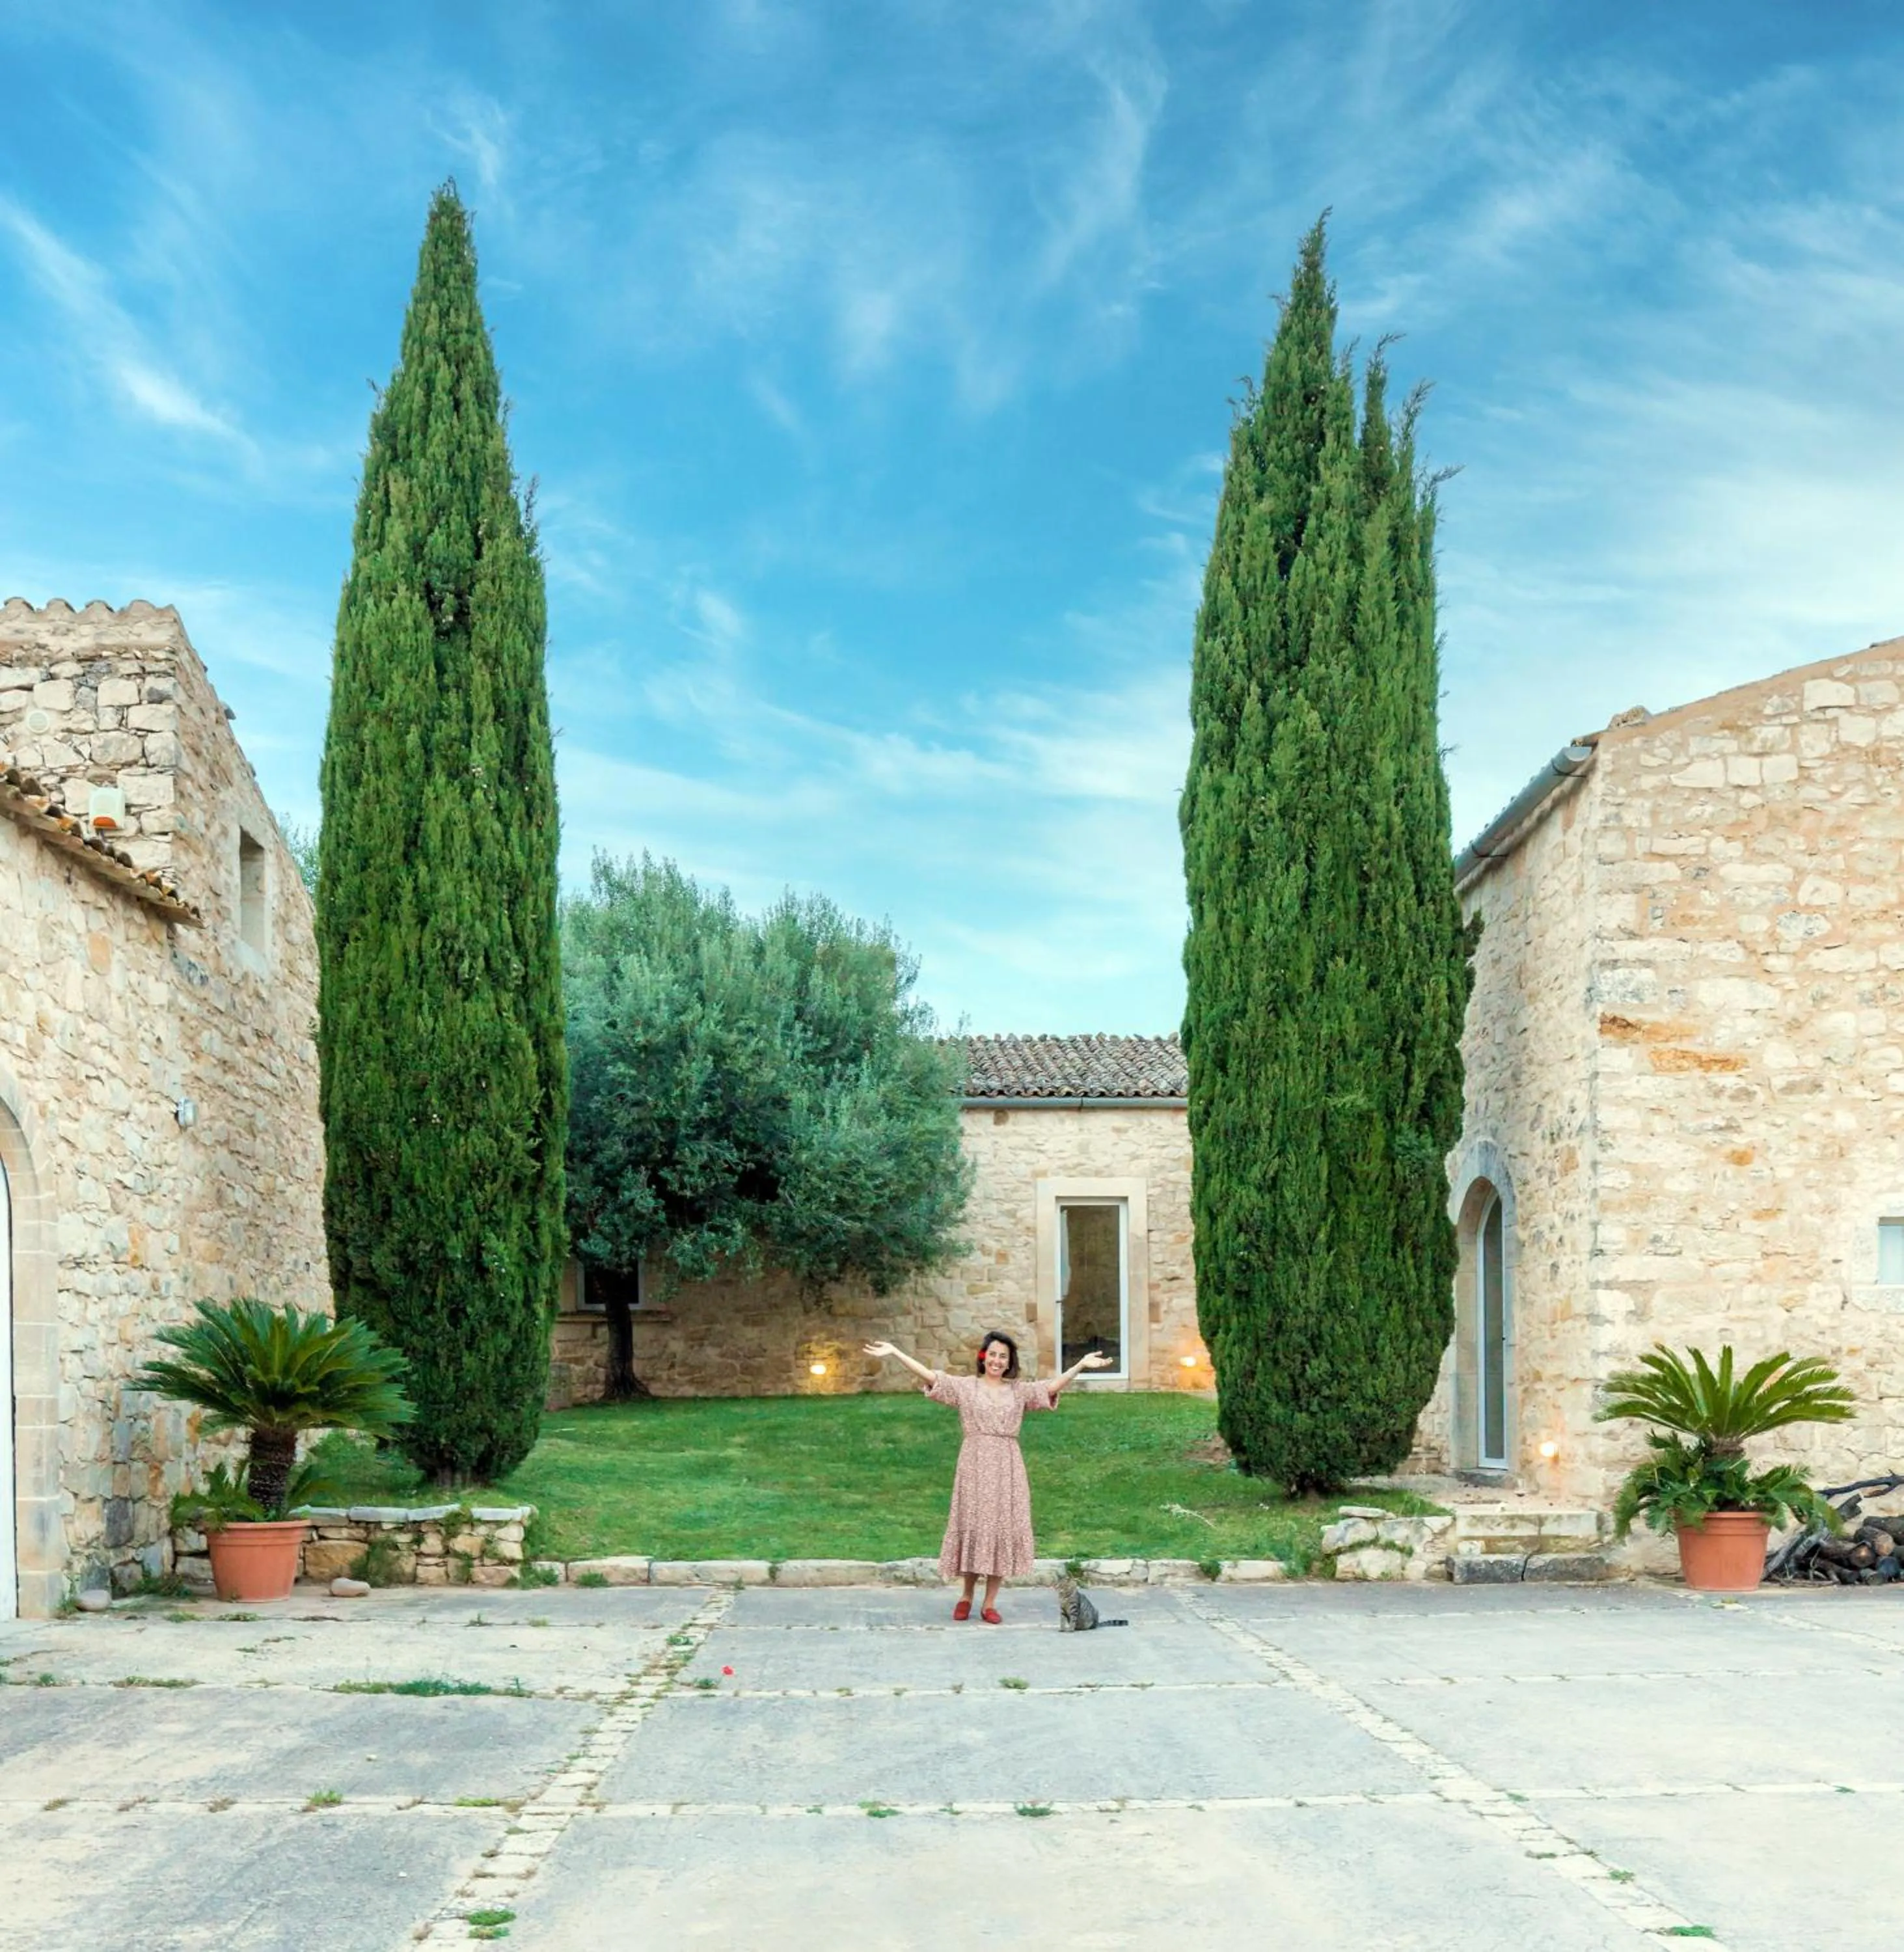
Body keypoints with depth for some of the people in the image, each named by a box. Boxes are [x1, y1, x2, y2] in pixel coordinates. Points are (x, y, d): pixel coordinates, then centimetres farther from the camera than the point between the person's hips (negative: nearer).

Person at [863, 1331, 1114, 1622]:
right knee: (972, 1526, 2)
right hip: (975, 1465, -2)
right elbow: (929, 1375, -5)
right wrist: (895, 1352, -15)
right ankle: (966, 1595, 21)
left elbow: (1052, 1387, -5)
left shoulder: (1019, 1390, 8)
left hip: (1007, 1467, 2)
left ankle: (990, 1603, 11)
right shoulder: (965, 1386, 4)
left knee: (1001, 1528, 2)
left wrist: (1081, 1365, -18)